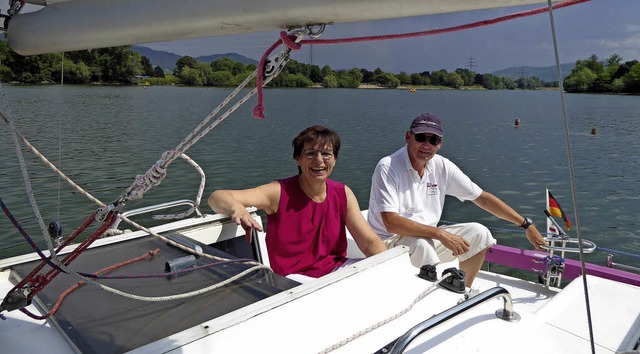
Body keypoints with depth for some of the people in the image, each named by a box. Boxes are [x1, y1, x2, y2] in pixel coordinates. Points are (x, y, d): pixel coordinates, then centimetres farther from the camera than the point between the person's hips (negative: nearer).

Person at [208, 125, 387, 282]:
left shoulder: (343, 194, 1)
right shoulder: (280, 192, -11)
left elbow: (370, 241, -2)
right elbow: (217, 197, -19)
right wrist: (236, 207, -44)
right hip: (293, 277, -5)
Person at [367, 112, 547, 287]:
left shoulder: (442, 167, 0)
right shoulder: (388, 168, -18)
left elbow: (483, 198, 6)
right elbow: (391, 223, -27)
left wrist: (526, 224, 4)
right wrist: (441, 234, -29)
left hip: (428, 238, 7)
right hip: (389, 242, -6)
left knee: (478, 233, -5)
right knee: (420, 245, -36)